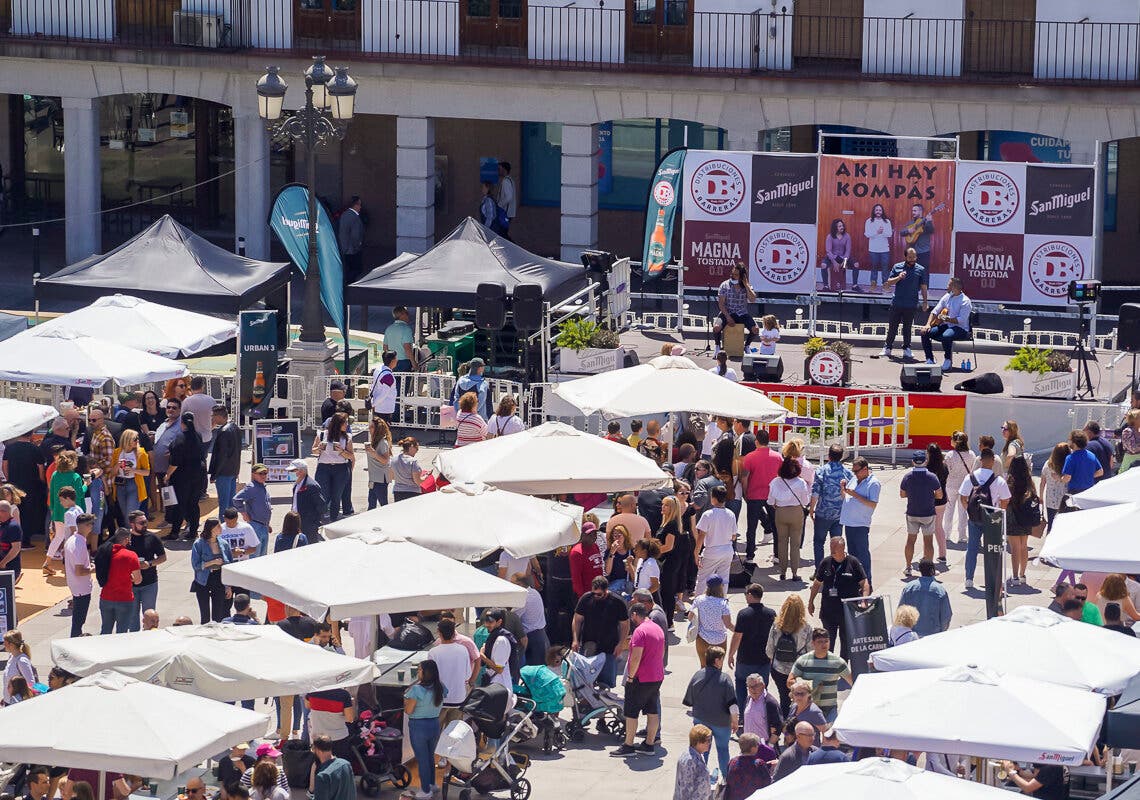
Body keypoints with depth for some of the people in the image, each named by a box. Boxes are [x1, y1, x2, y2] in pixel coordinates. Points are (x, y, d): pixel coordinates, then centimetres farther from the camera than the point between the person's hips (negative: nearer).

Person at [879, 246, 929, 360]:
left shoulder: (921, 270, 5)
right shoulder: (897, 267, 5)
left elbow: (923, 287, 7)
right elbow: (889, 282, 3)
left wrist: (925, 302, 3)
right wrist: (899, 278, -14)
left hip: (911, 305, 0)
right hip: (896, 303, 0)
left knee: (907, 327, 7)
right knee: (892, 326, 4)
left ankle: (906, 349, 16)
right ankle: (887, 348, 10)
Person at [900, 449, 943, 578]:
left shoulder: (907, 476, -8)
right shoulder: (931, 477, -14)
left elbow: (902, 494, 2)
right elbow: (940, 495, -8)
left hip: (912, 514, 2)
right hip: (928, 513, -2)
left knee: (910, 540, 13)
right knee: (928, 541, 5)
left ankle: (908, 568, 16)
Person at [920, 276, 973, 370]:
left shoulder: (965, 301, -12)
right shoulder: (947, 297, 9)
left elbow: (961, 320, -21)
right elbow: (935, 311, 8)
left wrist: (947, 319, -29)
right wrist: (928, 324, -6)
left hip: (960, 329, -7)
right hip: (946, 326, 7)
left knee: (946, 336, -39)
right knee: (925, 333, -13)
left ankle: (948, 361, -19)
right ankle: (930, 360, -4)